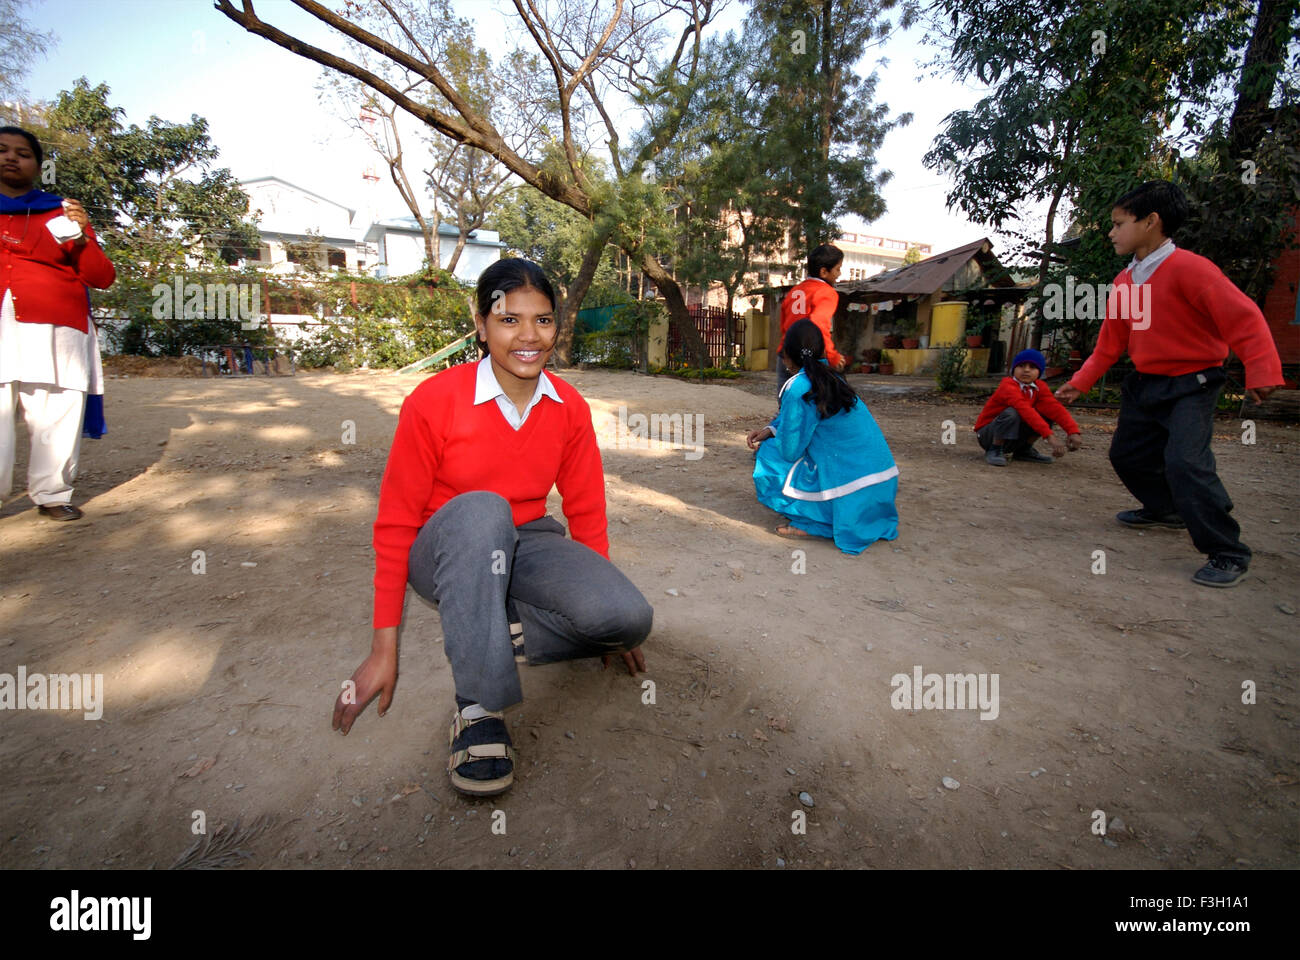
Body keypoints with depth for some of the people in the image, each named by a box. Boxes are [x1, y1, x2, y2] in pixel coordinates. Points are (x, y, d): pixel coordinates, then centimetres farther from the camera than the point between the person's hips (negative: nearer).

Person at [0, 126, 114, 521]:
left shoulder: (63, 213, 16)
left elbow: (103, 277, 9)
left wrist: (81, 240, -6)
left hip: (55, 333, -1)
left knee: (56, 418, -7)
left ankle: (52, 494, 1)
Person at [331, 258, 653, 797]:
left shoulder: (570, 409, -4)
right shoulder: (434, 402, -15)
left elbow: (586, 512, 5)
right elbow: (395, 524, -10)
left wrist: (610, 625, 7)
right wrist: (384, 649, -10)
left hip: (525, 548, 3)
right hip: (448, 555, -2)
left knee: (631, 618, -23)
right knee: (482, 509, -39)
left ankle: (492, 632, -3)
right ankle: (479, 707, -28)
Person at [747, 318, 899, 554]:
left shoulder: (800, 387, -15)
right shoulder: (833, 379, 10)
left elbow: (790, 450, -12)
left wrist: (770, 439, 9)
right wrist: (770, 429, 11)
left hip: (852, 492, -8)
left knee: (769, 454, 3)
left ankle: (812, 524, 1)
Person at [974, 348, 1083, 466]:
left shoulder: (1039, 388, 1)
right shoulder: (1008, 386, -22)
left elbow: (1055, 408, -12)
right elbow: (1025, 409, -36)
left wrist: (1073, 431, -27)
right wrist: (1049, 435, -45)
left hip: (1013, 437, 7)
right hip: (987, 433, -7)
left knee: (1047, 413, -8)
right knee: (1012, 413, -34)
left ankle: (1024, 450, 6)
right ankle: (994, 450, -15)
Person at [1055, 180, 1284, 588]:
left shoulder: (1188, 268, -20)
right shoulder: (1124, 281, 5)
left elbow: (1243, 317, -24)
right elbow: (1110, 342, 14)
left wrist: (1261, 371, -32)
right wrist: (1080, 382, 12)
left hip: (1191, 384, -8)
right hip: (1145, 383, 9)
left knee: (1185, 461, -23)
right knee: (1126, 454, 17)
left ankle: (1228, 554, -9)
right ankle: (1166, 509, 44)